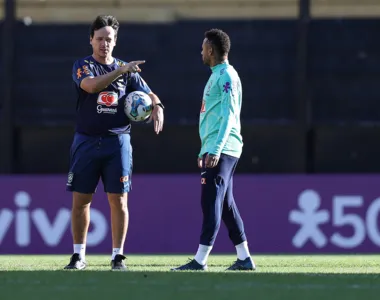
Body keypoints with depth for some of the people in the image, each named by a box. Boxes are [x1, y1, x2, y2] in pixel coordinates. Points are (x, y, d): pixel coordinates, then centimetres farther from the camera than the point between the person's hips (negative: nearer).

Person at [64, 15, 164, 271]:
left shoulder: (126, 70, 10)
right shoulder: (83, 66, 2)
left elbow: (148, 94, 9)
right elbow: (91, 85, -19)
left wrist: (157, 106, -13)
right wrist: (121, 71, -26)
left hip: (118, 142, 1)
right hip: (86, 141, -1)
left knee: (119, 201, -2)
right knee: (81, 199, 2)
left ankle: (118, 256, 5)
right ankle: (79, 255, 12)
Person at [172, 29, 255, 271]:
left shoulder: (226, 76, -11)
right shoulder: (217, 76, 19)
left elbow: (228, 116, -18)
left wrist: (215, 150, -24)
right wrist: (205, 150, 26)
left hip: (221, 151, -10)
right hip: (215, 150, 10)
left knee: (211, 202, -12)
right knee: (225, 204, 10)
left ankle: (200, 260, -15)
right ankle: (244, 258, 13)